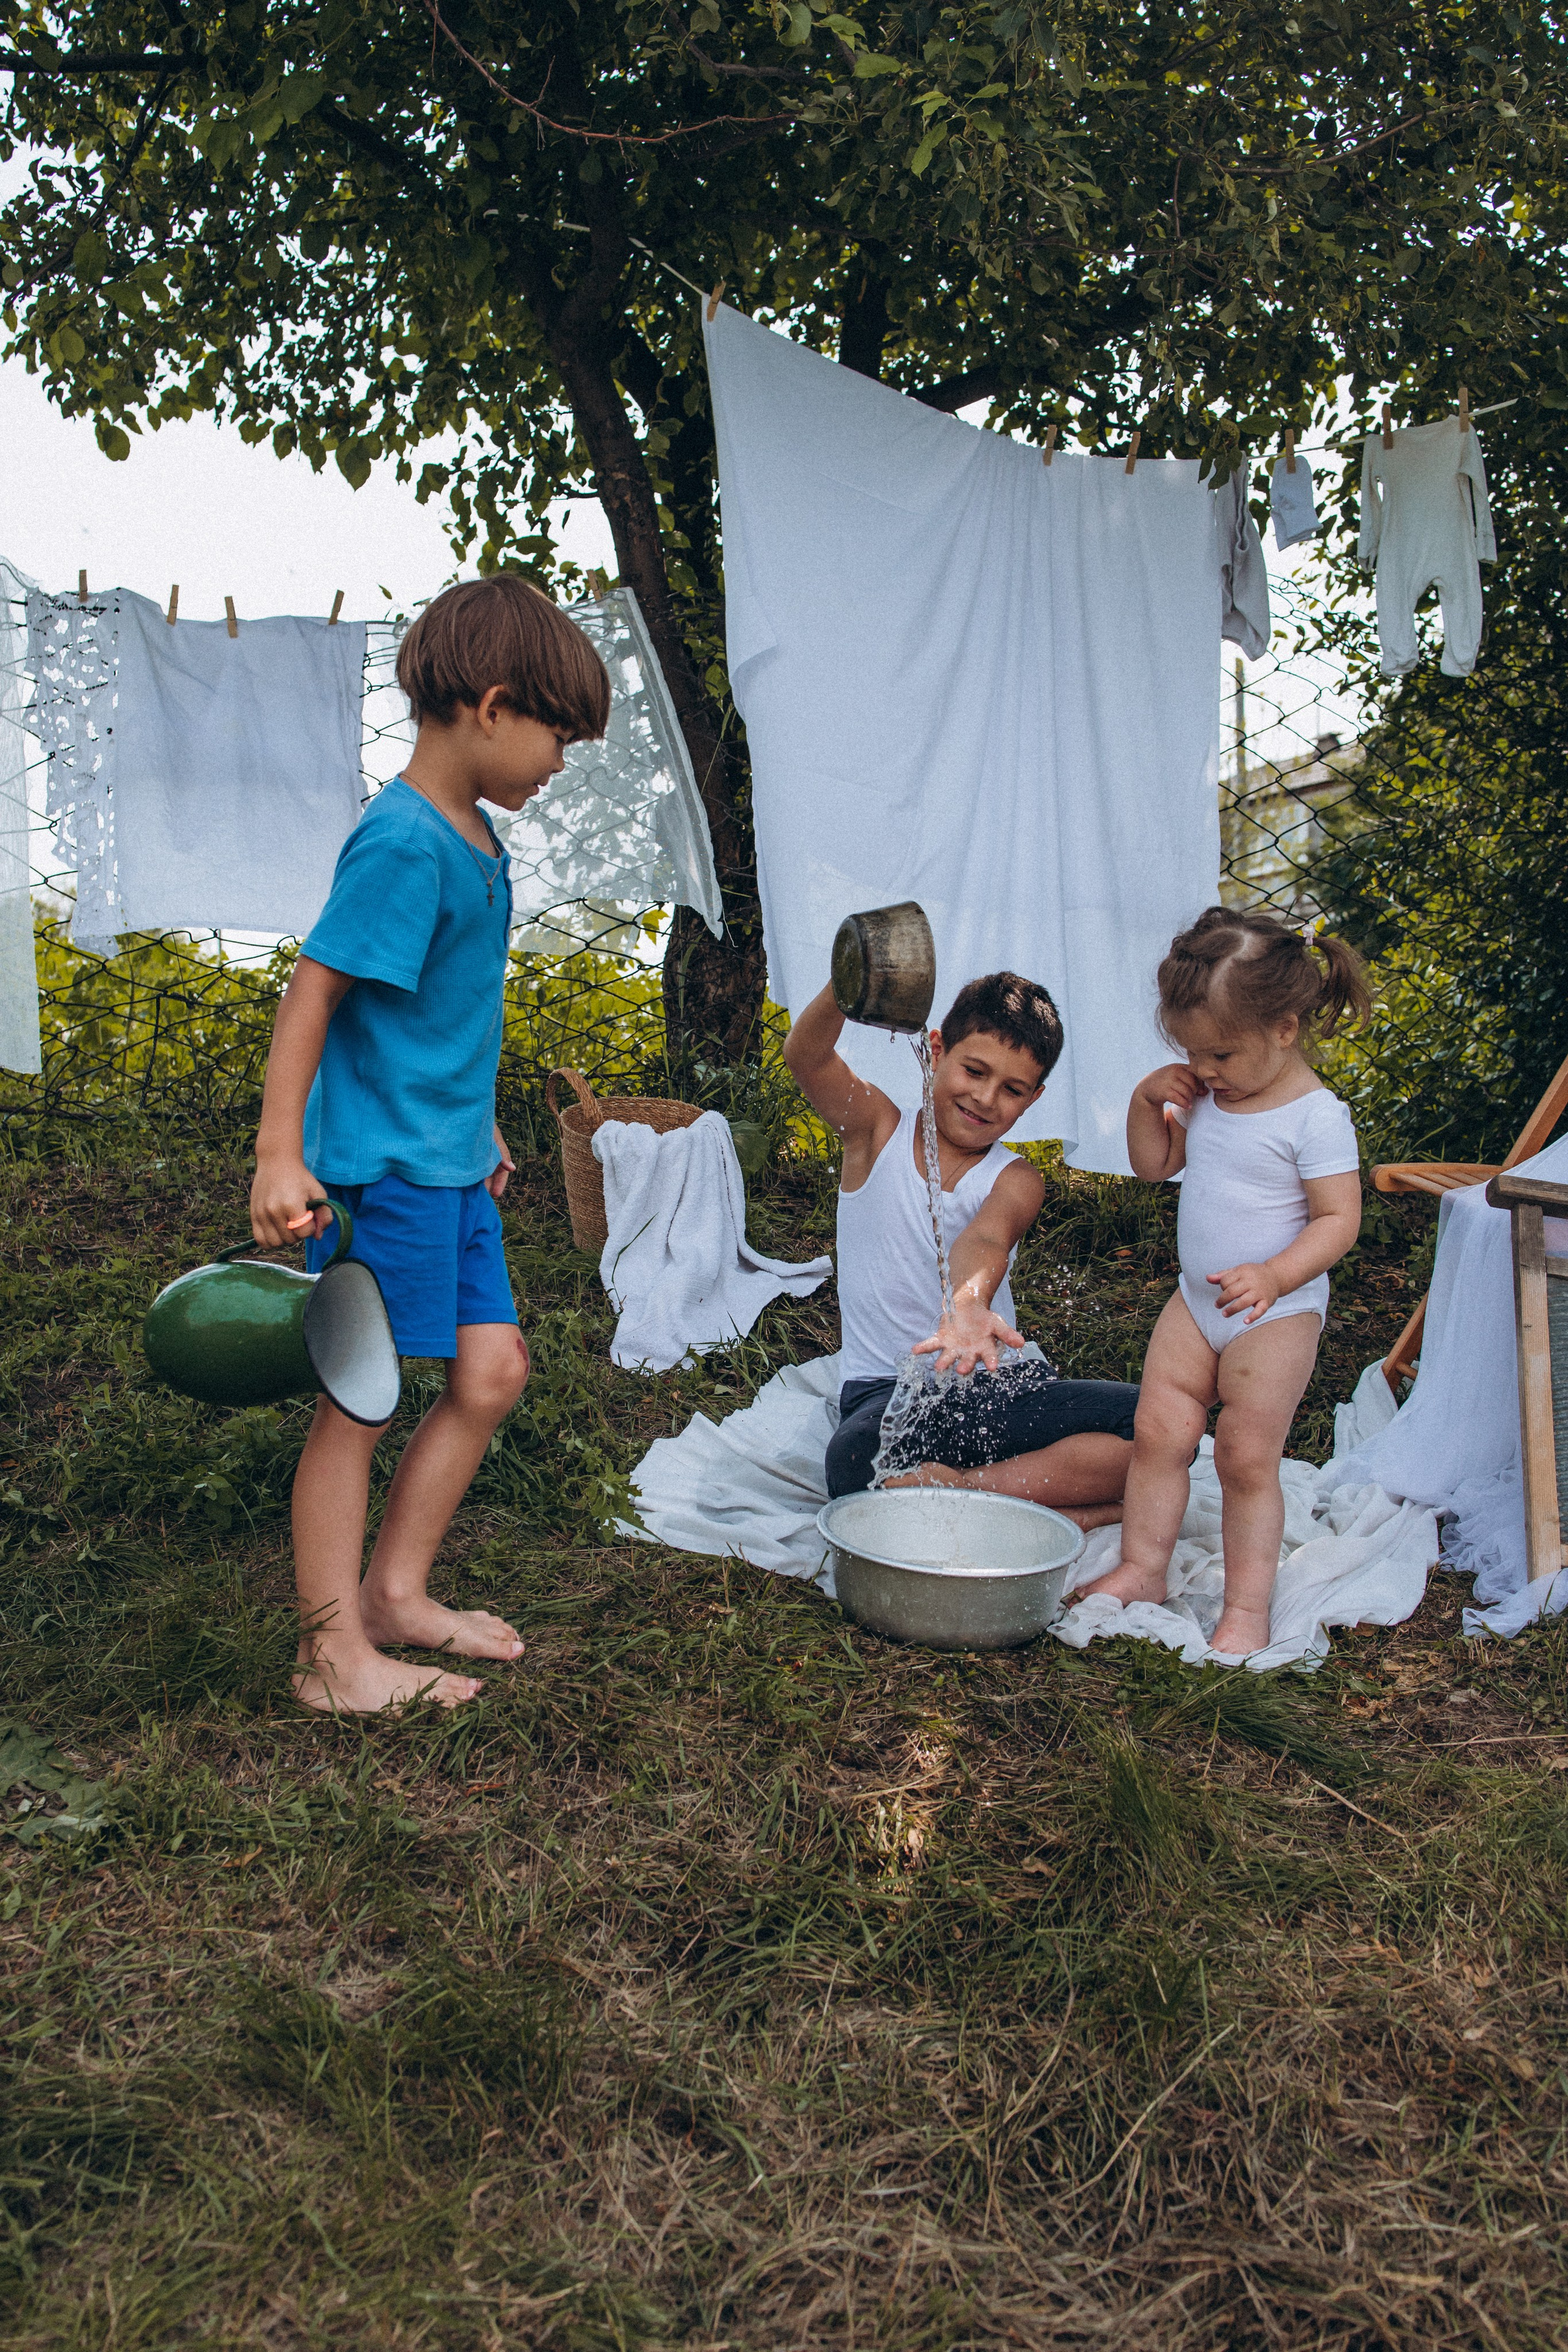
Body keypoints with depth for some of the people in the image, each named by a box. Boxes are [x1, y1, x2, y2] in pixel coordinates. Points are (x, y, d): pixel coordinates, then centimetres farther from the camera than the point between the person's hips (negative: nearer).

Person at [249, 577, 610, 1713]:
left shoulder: (474, 837, 12)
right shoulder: (403, 843, -17)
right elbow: (311, 993, -18)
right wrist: (280, 1158, -21)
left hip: (448, 1163, 9)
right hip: (380, 1166, -9)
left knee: (493, 1372, 11)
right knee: (358, 1398, 0)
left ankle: (395, 1589, 26)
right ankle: (335, 1653, 13)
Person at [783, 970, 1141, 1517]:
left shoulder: (1015, 1181, 2)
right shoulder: (877, 1131, 2)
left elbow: (984, 1241, -23)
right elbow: (806, 1056, -18)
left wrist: (968, 1305, -47)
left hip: (1000, 1388, 2)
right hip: (887, 1391, -2)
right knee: (856, 1463, -38)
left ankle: (964, 1486, -21)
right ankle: (1058, 1510, -20)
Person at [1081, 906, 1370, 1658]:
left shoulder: (1315, 1117, -18)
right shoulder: (1204, 1098, 2)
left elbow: (1339, 1220, -19)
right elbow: (1153, 1166, 13)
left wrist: (1275, 1276, -34)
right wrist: (1148, 1100, -4)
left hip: (1275, 1315, -6)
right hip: (1196, 1301, 7)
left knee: (1246, 1459, 0)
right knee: (1157, 1432, 5)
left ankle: (1247, 1605, 13)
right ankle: (1141, 1569, 18)